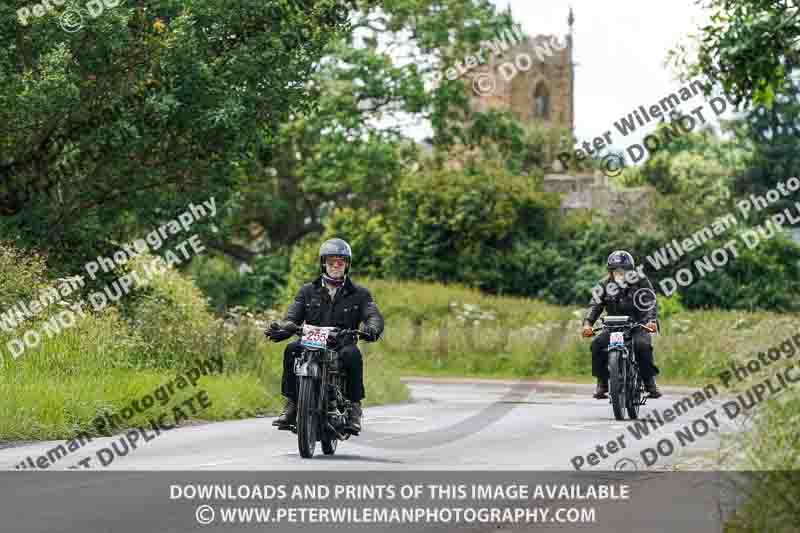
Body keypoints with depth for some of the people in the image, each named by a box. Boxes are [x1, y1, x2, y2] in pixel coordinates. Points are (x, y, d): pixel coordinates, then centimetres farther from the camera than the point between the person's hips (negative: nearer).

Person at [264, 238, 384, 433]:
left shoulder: (358, 293, 11)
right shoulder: (308, 291, 16)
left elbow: (374, 316, -5)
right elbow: (292, 318, 6)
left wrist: (371, 329, -31)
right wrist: (280, 330, -19)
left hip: (343, 345, -2)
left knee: (352, 354, -36)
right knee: (292, 350, -29)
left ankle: (354, 405, -25)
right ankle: (291, 404, -22)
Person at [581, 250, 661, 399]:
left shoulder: (640, 282, -7)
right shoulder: (605, 285, 0)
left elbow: (650, 303, -17)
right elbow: (595, 305, -9)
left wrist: (652, 321, -37)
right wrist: (587, 323, -28)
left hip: (638, 326, -3)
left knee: (643, 345, -34)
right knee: (597, 344, -23)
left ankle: (650, 382, -17)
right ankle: (602, 383, -12)